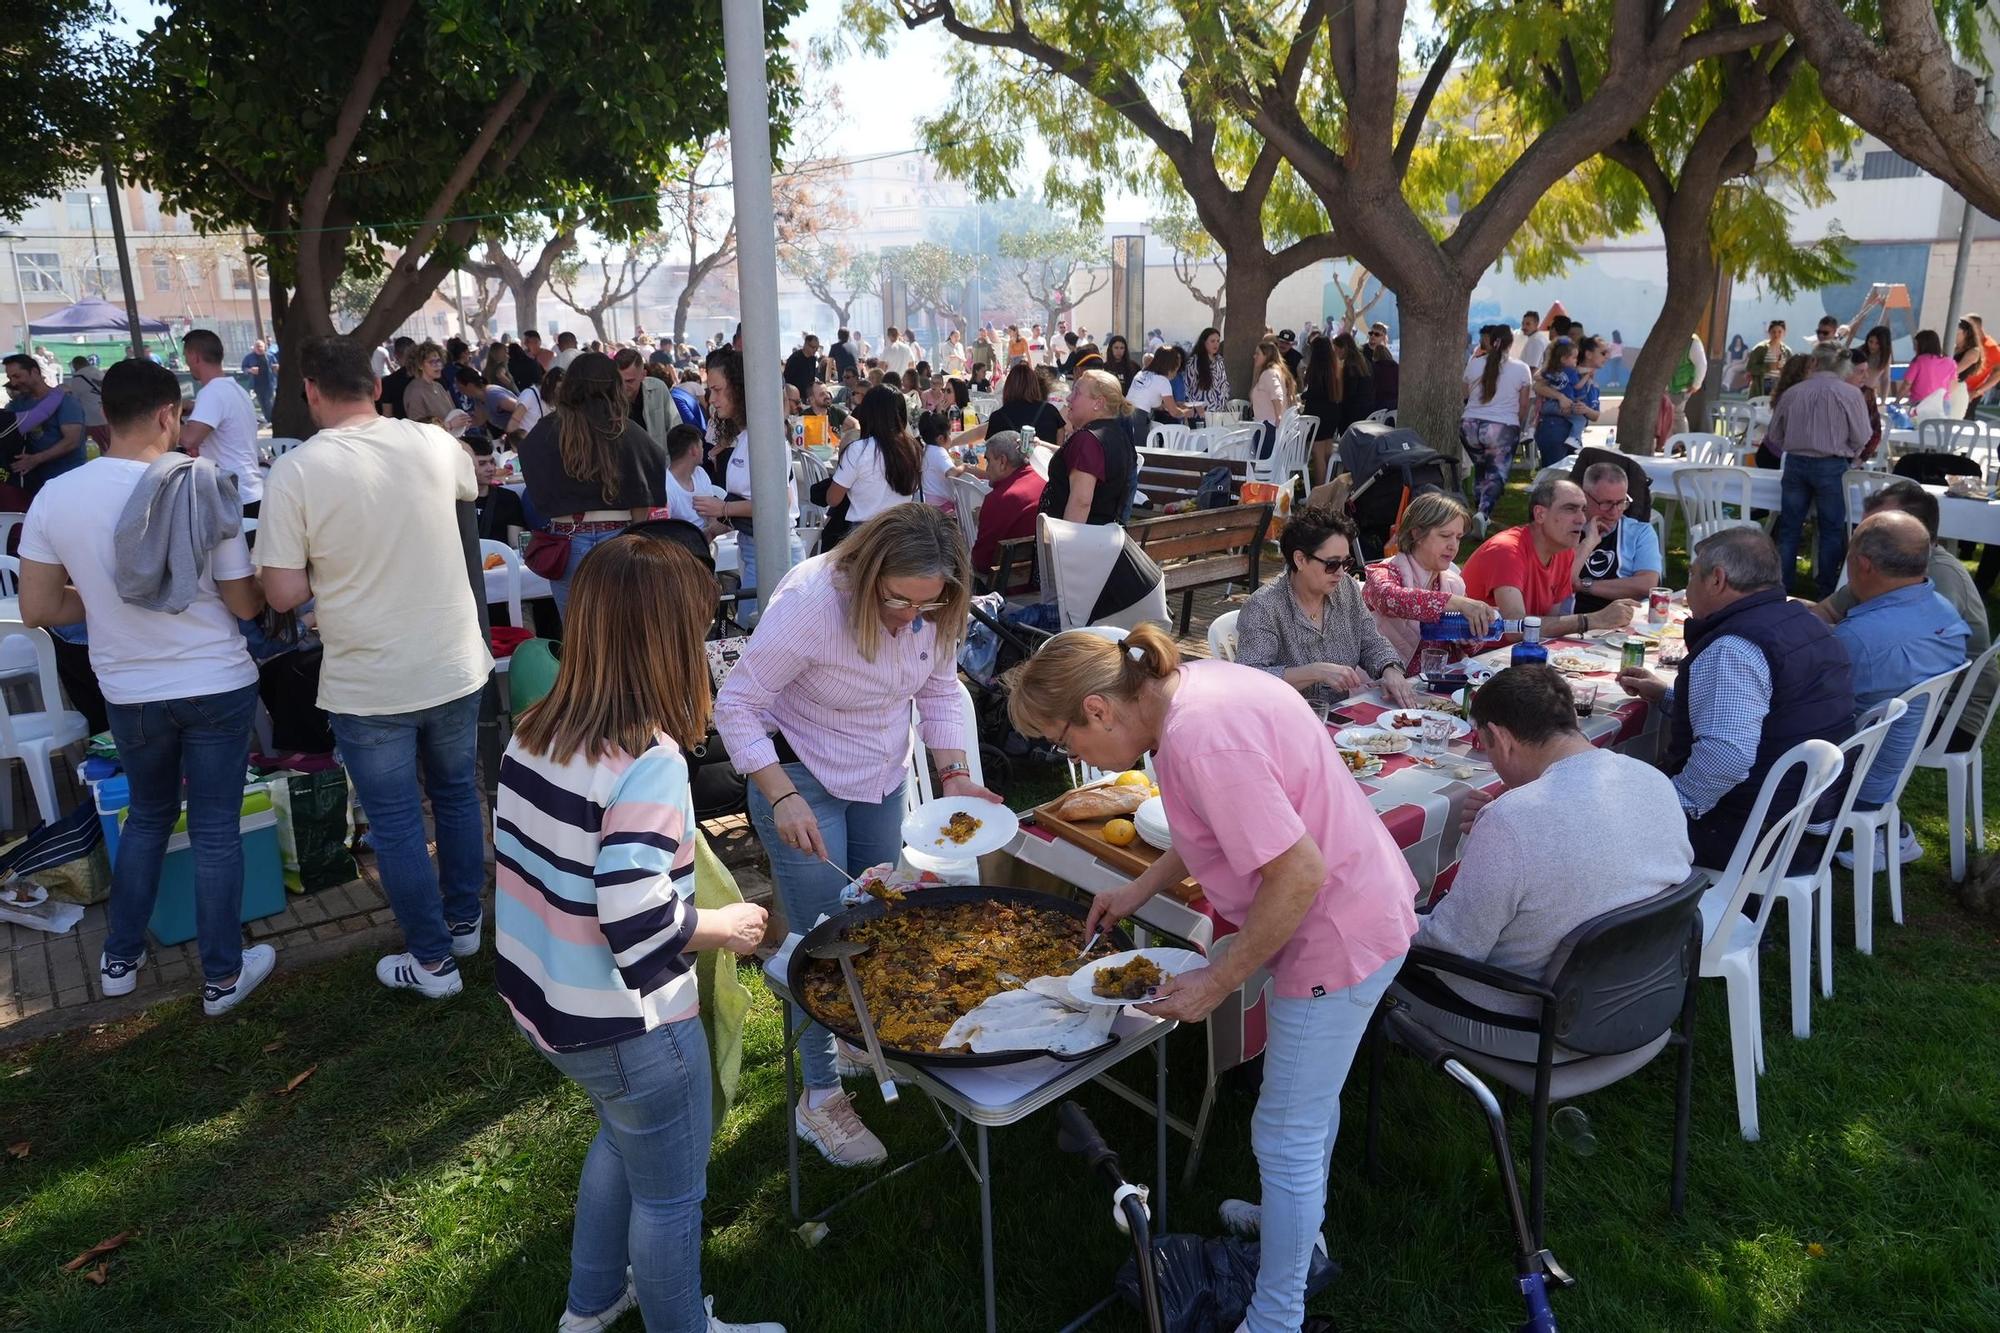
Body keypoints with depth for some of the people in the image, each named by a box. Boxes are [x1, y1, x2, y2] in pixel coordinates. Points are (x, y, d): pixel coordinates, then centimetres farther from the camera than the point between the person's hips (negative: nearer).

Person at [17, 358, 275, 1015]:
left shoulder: (55, 497, -8)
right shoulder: (203, 487, -15)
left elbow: (38, 609, -3)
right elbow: (244, 604, -11)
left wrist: (106, 599, 13)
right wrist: (265, 581, 10)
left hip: (128, 692, 3)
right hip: (216, 685, -3)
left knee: (147, 815, 25)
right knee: (215, 829, 8)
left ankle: (120, 960, 35)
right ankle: (222, 977, 20)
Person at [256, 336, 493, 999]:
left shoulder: (294, 472, -15)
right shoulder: (434, 443, -5)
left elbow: (284, 593, -14)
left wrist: (331, 568, 6)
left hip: (368, 686, -3)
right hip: (455, 668, 4)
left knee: (396, 824, 11)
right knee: (457, 797, 21)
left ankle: (432, 959, 22)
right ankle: (464, 922, 36)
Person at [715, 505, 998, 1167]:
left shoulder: (931, 607, -13)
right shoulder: (808, 603, -30)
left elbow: (940, 690, 1)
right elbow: (736, 706, -24)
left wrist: (953, 772, -12)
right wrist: (782, 798, -32)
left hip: (882, 778, 6)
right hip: (802, 781, -6)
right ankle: (820, 1098, 12)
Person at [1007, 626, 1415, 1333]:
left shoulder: (1199, 741, -31)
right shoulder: (1193, 683, -2)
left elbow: (1299, 874, -30)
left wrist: (1217, 982, -20)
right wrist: (1140, 889, 10)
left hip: (1339, 931, -10)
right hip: (1363, 903, 10)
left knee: (1286, 1135, 6)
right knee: (1310, 1096, 29)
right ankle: (1298, 1225, 52)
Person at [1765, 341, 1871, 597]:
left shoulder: (1792, 393, -1)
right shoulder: (1850, 394, -8)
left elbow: (1774, 436, 6)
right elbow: (1860, 438, -6)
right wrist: (1847, 459, 13)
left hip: (1795, 464, 2)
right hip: (1831, 466, -2)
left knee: (1789, 528, 10)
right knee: (1832, 530, 8)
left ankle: (1782, 587, 14)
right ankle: (1827, 591, 13)